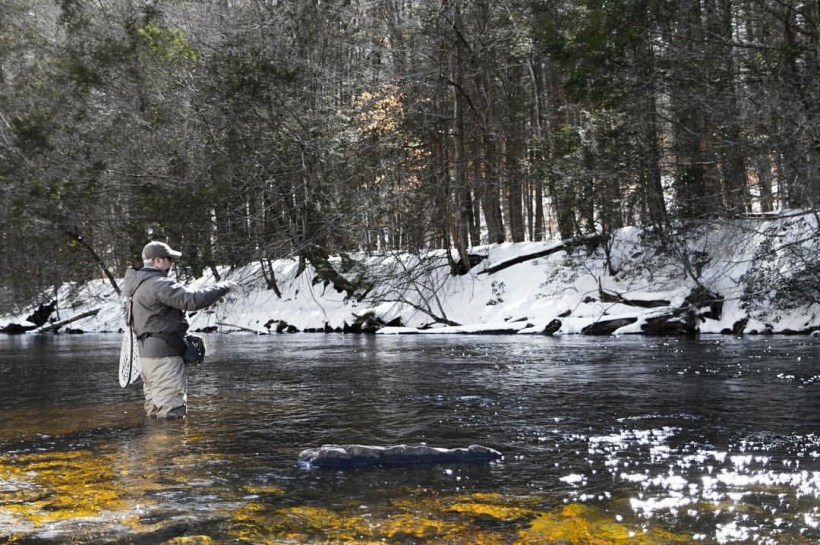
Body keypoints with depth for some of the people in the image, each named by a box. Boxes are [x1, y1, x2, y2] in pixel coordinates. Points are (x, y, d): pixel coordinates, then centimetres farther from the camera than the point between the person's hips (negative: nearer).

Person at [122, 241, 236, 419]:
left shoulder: (140, 285, 17)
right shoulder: (158, 284, -16)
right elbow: (192, 300, -23)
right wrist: (223, 287, -13)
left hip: (149, 354, 11)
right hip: (164, 357, -11)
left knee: (155, 410, 14)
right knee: (172, 412, -11)